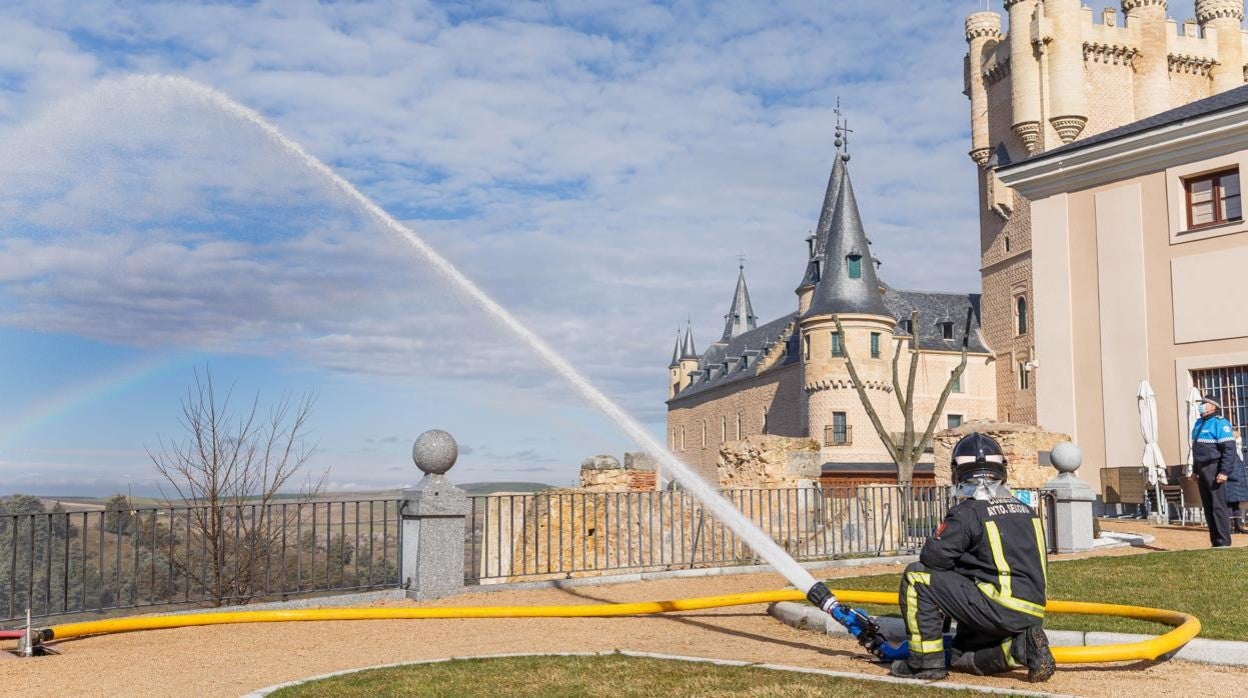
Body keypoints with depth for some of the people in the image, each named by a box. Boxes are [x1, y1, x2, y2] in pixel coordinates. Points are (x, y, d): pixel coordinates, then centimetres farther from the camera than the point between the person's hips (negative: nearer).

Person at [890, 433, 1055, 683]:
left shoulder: (968, 512, -8)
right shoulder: (1026, 510, 14)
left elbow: (931, 557, -8)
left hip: (997, 609, -8)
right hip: (1033, 613, 8)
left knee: (916, 576, 1)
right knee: (962, 657, 26)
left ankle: (927, 661, 1)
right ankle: (1022, 646, 2)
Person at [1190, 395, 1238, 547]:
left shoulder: (1220, 423, -10)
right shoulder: (1199, 423, 17)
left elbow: (1229, 449, -17)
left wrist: (1224, 472, -22)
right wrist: (1195, 470, 21)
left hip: (1214, 469, -9)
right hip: (1202, 470, 9)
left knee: (1218, 506, -8)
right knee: (1208, 507, 10)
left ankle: (1224, 542, -5)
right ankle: (1215, 542, 16)